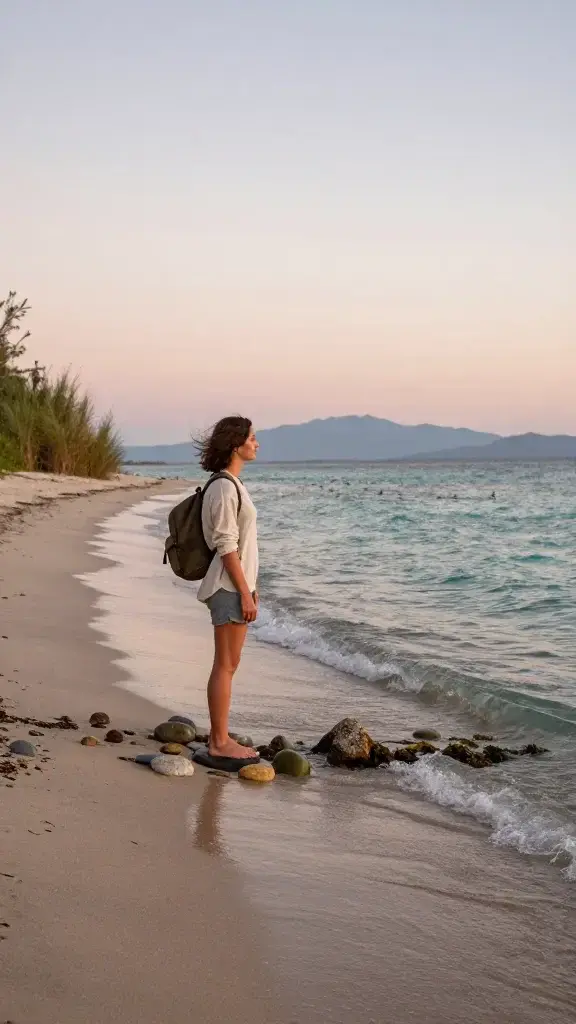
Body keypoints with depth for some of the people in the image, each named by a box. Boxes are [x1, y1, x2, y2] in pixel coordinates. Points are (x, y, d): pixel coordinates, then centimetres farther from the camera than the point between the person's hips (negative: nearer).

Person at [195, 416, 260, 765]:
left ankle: (221, 739, 18)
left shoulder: (233, 485, 15)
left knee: (228, 665, 12)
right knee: (226, 665, -5)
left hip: (236, 583, 10)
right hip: (229, 586, -10)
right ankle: (220, 743, 1)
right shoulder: (224, 488, -15)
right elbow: (226, 547, -19)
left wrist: (250, 587, 19)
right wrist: (245, 593, -19)